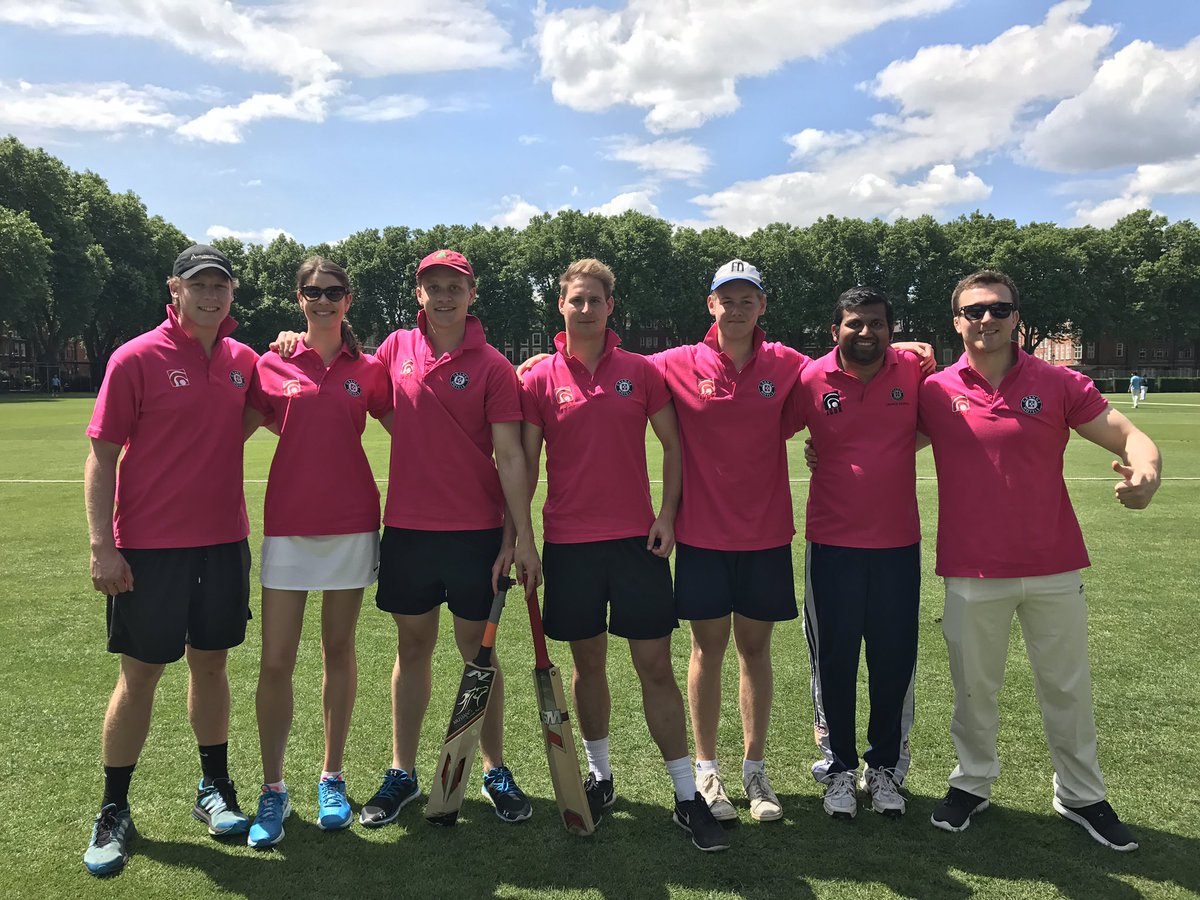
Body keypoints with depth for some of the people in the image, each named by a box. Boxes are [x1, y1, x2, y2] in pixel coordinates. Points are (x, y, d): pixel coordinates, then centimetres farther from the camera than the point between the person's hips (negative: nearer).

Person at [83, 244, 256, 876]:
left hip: (224, 542, 4)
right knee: (139, 677, 4)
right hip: (149, 547, -4)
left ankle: (214, 789, 29)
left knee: (210, 665, 14)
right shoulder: (136, 358, -7)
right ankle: (113, 812, 21)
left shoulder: (243, 360, 6)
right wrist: (102, 546, -12)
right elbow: (102, 456, -7)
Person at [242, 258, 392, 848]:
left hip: (351, 524, 0)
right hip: (287, 524, 0)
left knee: (339, 652, 10)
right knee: (275, 662, -1)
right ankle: (272, 790, 14)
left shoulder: (367, 370, 3)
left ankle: (332, 779, 24)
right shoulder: (272, 366, 3)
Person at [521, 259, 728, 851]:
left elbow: (672, 445, 8)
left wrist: (667, 514, -2)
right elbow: (526, 462, 3)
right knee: (587, 663, 12)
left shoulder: (641, 371, 3)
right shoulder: (540, 380, 2)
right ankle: (599, 775, 31)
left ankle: (687, 796, 11)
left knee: (655, 666, 2)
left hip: (637, 537, 0)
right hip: (568, 541, 1)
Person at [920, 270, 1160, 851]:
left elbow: (1128, 437, -7)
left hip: (1054, 567, 1)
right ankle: (972, 783, 34)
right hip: (972, 571, 0)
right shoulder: (936, 392, -2)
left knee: (1068, 688, 13)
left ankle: (1081, 796, 32)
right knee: (974, 688, 13)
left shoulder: (1059, 385, -3)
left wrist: (1146, 470, -29)